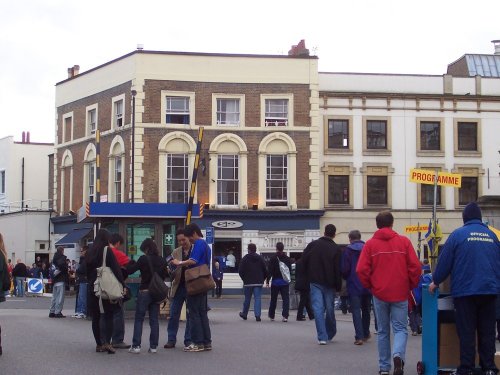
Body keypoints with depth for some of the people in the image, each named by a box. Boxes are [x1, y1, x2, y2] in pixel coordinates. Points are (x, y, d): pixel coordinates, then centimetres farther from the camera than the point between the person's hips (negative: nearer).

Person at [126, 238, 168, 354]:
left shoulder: (144, 259, -11)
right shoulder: (162, 260, 2)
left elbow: (130, 270, -9)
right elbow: (165, 275, 11)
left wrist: (129, 264, 9)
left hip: (144, 291, -4)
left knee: (138, 319, 2)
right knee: (154, 320, 9)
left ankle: (136, 346, -3)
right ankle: (153, 346, 8)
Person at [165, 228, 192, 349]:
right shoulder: (176, 252, 9)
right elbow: (173, 274, 7)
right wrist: (171, 272, -16)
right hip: (178, 287, 3)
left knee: (191, 315, 4)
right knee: (173, 315, 2)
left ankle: (188, 340, 12)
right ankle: (171, 340, 8)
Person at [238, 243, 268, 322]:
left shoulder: (245, 258, -4)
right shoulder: (260, 258, 4)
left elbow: (241, 271, -5)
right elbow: (265, 270, 3)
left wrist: (244, 279, 10)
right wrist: (262, 279, 13)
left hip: (248, 282, -1)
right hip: (258, 282, 1)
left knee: (247, 299, 11)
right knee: (258, 299, -2)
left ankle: (244, 314, 26)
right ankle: (257, 315, -13)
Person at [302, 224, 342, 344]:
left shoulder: (312, 245, 0)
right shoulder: (336, 249, -4)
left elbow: (303, 261, 1)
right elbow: (338, 269, -6)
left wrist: (309, 275, 15)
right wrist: (338, 286, 0)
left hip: (315, 282, 0)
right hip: (329, 284, 0)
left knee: (318, 309, -3)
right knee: (330, 309, 13)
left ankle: (322, 337, -11)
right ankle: (330, 334, 26)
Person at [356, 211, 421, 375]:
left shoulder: (370, 244, -2)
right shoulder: (404, 241, -2)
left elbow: (361, 270, -8)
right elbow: (415, 266, -6)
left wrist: (370, 286, 8)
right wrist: (411, 285, 9)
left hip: (379, 294, 1)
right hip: (400, 294, -1)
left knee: (383, 332, 13)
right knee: (400, 328, 6)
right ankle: (398, 355, -20)